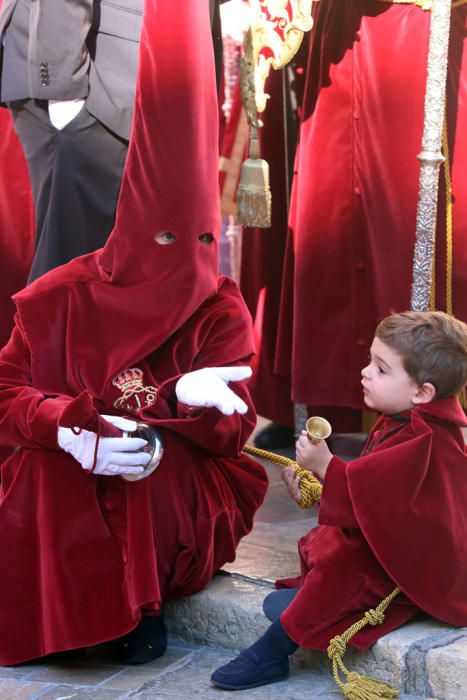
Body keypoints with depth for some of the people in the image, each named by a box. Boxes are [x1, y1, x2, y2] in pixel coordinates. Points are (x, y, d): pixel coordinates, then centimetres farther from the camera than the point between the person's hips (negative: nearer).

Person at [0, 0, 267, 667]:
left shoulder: (221, 311, -5)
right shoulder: (63, 295, -3)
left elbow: (233, 432, -10)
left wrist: (190, 398, -34)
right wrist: (69, 429, -28)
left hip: (186, 492, 0)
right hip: (65, 486, 1)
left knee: (157, 456, -32)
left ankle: (141, 600, -10)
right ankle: (131, 602, -16)